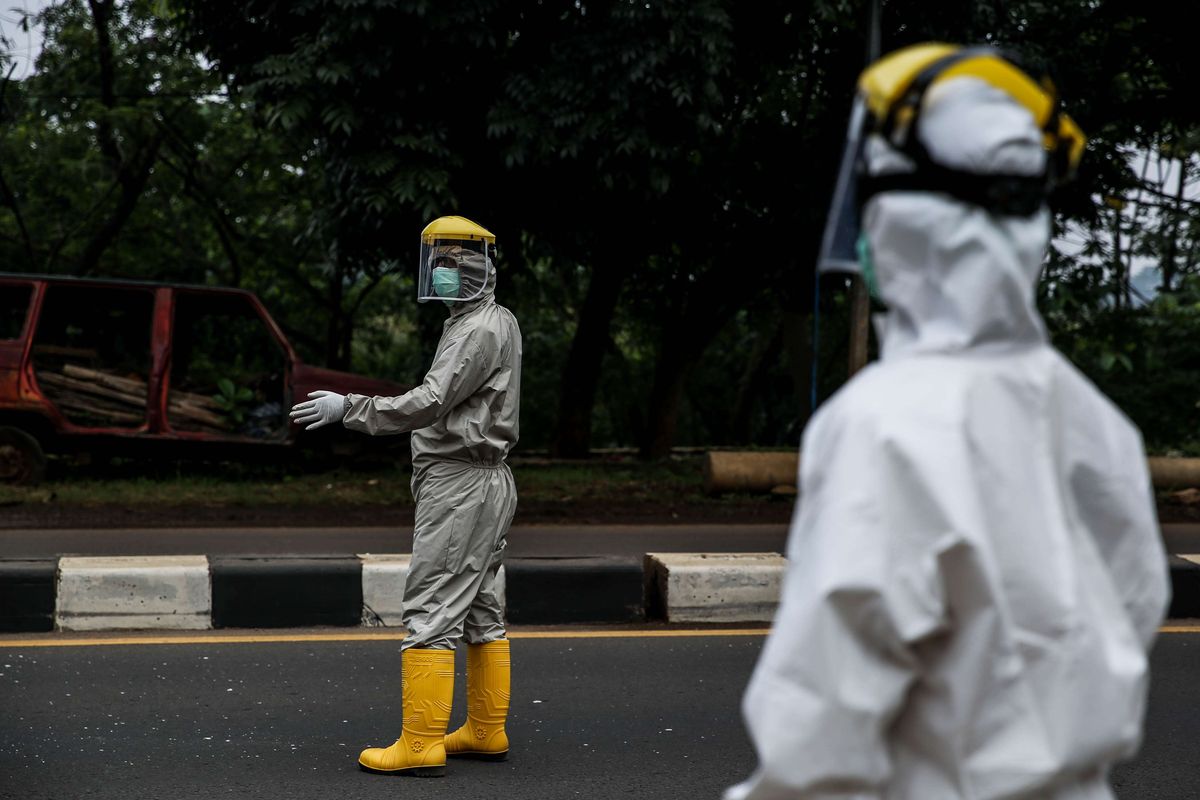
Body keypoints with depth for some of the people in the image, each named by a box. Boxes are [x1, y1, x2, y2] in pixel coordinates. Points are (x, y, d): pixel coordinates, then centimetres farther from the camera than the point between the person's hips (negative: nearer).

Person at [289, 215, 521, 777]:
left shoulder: (482, 330, -15)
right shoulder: (491, 324, 17)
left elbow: (431, 403, -24)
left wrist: (347, 408, -22)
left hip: (460, 486, -11)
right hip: (482, 481, 11)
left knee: (430, 614, -11)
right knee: (480, 612, 13)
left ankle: (421, 745, -11)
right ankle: (486, 731, 19)